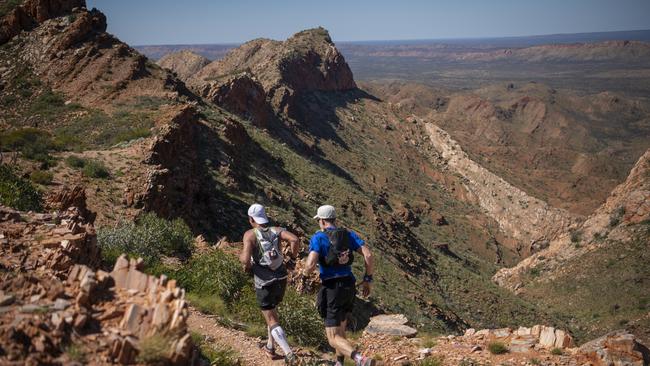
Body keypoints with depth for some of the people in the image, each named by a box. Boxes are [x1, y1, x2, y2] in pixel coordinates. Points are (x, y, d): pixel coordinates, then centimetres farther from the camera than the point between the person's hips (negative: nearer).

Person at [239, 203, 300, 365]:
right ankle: (270, 347, 36)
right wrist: (293, 257, 2)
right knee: (272, 311, 29)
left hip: (265, 283, -5)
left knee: (272, 321, 0)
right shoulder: (276, 230, 4)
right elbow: (294, 239, -13)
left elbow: (245, 259, -21)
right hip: (281, 280, 5)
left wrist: (247, 265, 2)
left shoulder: (250, 234, -8)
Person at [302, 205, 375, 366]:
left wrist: (305, 272, 7)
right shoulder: (349, 234, 9)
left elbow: (310, 265, -18)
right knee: (340, 329, 28)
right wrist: (367, 280, 8)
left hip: (332, 289, -6)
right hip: (349, 287, 6)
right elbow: (368, 255, -2)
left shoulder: (318, 237, -5)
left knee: (334, 339, -6)